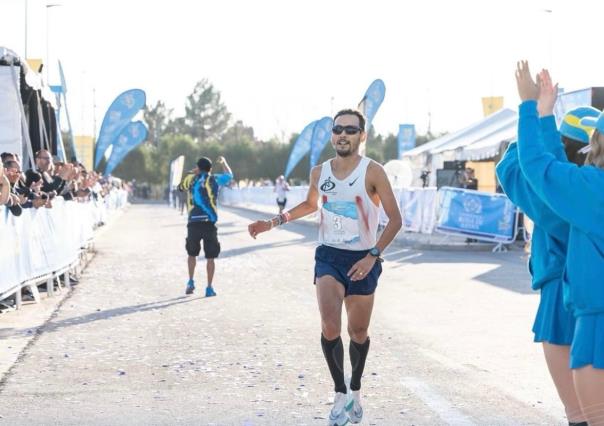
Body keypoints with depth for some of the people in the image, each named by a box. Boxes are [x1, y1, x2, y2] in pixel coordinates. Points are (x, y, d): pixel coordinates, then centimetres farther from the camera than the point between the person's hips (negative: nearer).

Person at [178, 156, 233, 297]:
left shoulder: (191, 179, 6)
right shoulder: (214, 179, 3)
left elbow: (181, 186, 27)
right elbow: (229, 175, 22)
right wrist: (223, 162, 39)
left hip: (193, 223, 2)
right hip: (209, 223, -2)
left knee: (192, 254, 22)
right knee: (210, 257, 4)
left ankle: (191, 282, 16)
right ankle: (209, 288, 3)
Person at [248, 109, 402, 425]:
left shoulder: (372, 172, -12)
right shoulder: (319, 173, 2)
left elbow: (395, 219, -10)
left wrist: (373, 255, -19)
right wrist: (273, 223, 14)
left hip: (362, 259, -2)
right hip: (329, 256, 2)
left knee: (358, 333, 9)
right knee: (330, 327, -18)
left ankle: (355, 390, 35)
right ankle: (340, 394, -1)